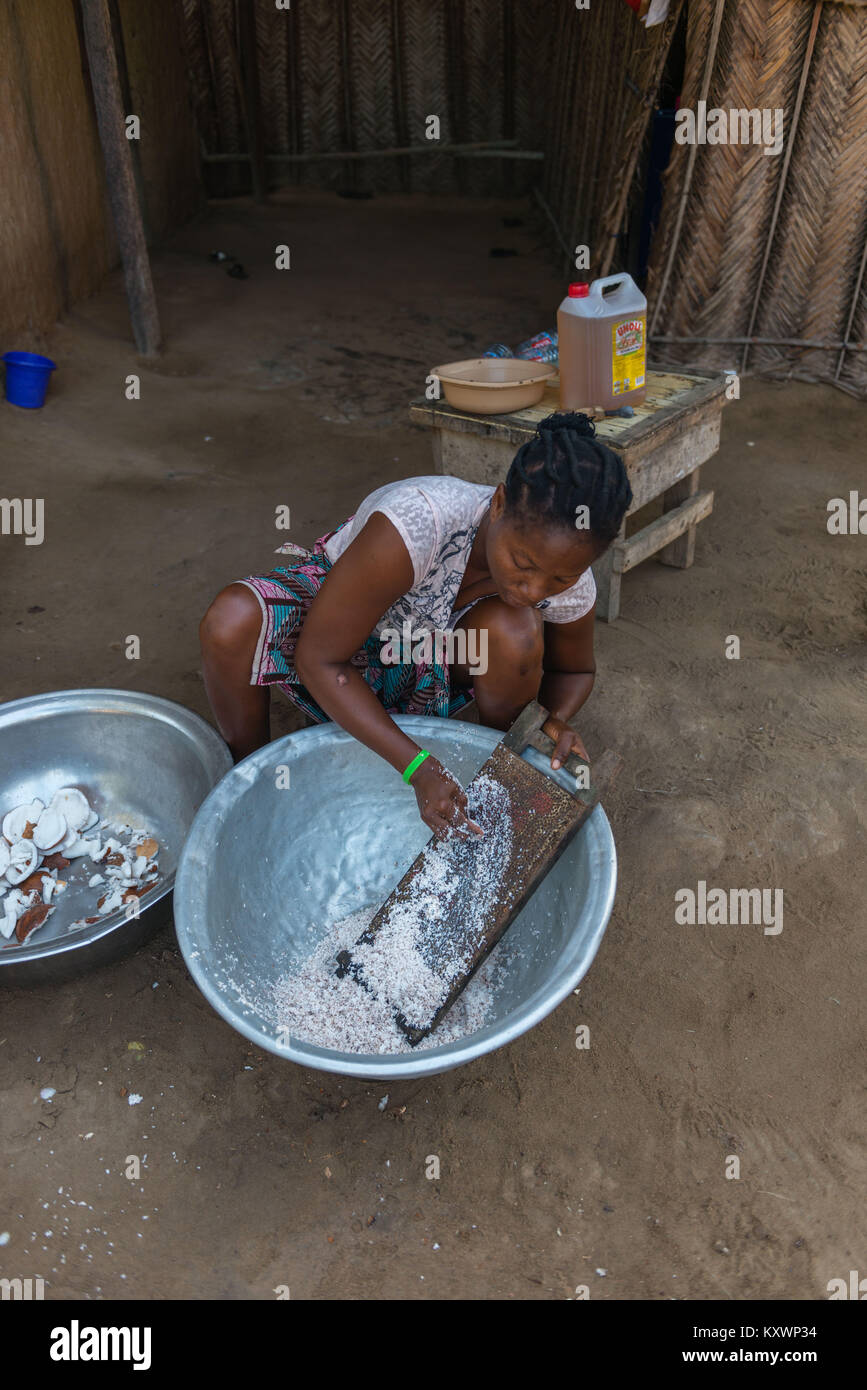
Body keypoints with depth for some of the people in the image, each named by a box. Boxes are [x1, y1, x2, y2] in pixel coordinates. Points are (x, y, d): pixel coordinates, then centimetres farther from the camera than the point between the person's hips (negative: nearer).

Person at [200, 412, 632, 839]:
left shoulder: (573, 589, -25)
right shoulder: (414, 524, -41)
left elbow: (573, 671, 0)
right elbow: (318, 660, -33)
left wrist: (557, 721, -25)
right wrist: (418, 768, -40)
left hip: (435, 660, 2)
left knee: (516, 631, -32)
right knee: (232, 621, -33)